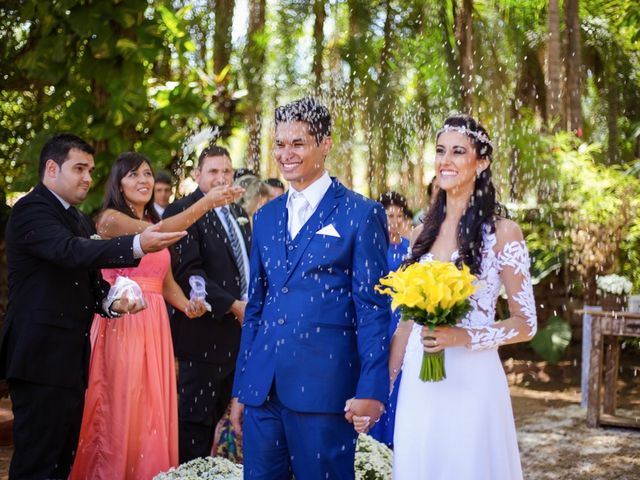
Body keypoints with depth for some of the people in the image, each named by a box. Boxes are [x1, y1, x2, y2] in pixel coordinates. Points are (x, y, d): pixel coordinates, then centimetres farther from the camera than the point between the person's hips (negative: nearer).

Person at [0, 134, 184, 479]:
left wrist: (111, 302, 1)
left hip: (71, 357, 9)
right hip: (41, 357, -9)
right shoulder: (31, 210, -10)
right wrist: (137, 245, -38)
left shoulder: (78, 220, 20)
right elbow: (70, 251, -28)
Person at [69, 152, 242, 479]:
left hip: (155, 323, 7)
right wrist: (205, 203, -29)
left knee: (153, 407, 6)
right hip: (121, 323, -7)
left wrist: (187, 305, -4)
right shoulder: (111, 218, -4)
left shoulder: (153, 220, 18)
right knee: (121, 406, -5)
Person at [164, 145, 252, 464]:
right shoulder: (183, 211, -9)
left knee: (216, 413, 13)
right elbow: (186, 272, -17)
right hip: (207, 332, -7)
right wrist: (232, 306, -17)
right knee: (195, 418, -2)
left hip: (242, 329, 8)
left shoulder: (238, 213, 16)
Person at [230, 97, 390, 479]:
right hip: (262, 388, 5)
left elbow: (373, 309, -6)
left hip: (323, 386, -5)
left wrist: (371, 390, -13)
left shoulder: (360, 214, -2)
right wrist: (240, 389, 15)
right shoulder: (266, 217, 15)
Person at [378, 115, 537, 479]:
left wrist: (463, 337, -19)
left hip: (470, 381, -4)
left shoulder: (501, 231, -4)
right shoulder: (427, 230, 10)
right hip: (418, 382, 4)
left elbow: (526, 323, -5)